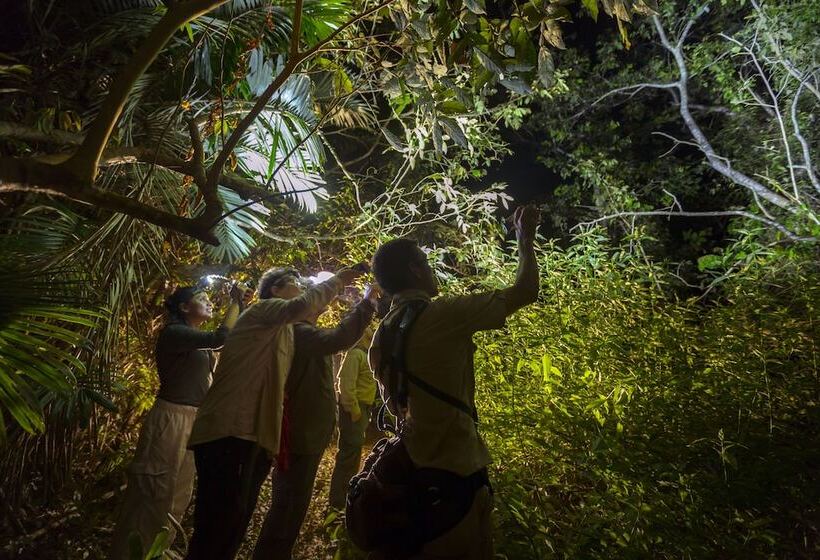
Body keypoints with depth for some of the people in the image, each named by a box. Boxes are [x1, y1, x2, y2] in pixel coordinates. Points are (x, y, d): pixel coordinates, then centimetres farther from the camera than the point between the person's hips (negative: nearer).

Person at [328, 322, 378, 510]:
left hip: (361, 408, 10)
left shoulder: (363, 355, 18)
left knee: (354, 450, 18)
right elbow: (346, 384, -22)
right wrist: (354, 410, -24)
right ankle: (338, 500, -1)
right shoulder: (355, 354, -13)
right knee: (349, 452, -8)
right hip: (354, 408, -10)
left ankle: (347, 491, 30)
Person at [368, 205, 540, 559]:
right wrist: (526, 237, 3)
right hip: (457, 469, -7)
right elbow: (525, 291, -10)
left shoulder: (381, 337, 4)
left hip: (415, 467, 7)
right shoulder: (444, 314, -18)